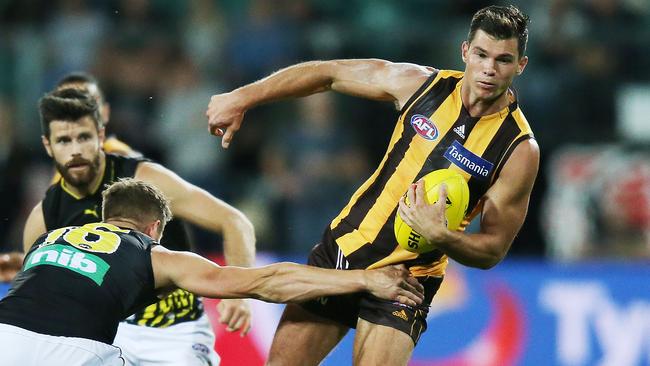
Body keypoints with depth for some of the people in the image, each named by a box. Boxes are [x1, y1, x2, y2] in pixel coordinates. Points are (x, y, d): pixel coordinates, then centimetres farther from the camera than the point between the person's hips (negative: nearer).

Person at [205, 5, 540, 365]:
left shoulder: (519, 150, -15)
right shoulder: (419, 82, -6)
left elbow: (493, 250, -11)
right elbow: (327, 73, 5)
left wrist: (440, 236, -30)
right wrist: (242, 98, 2)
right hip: (341, 248, 4)